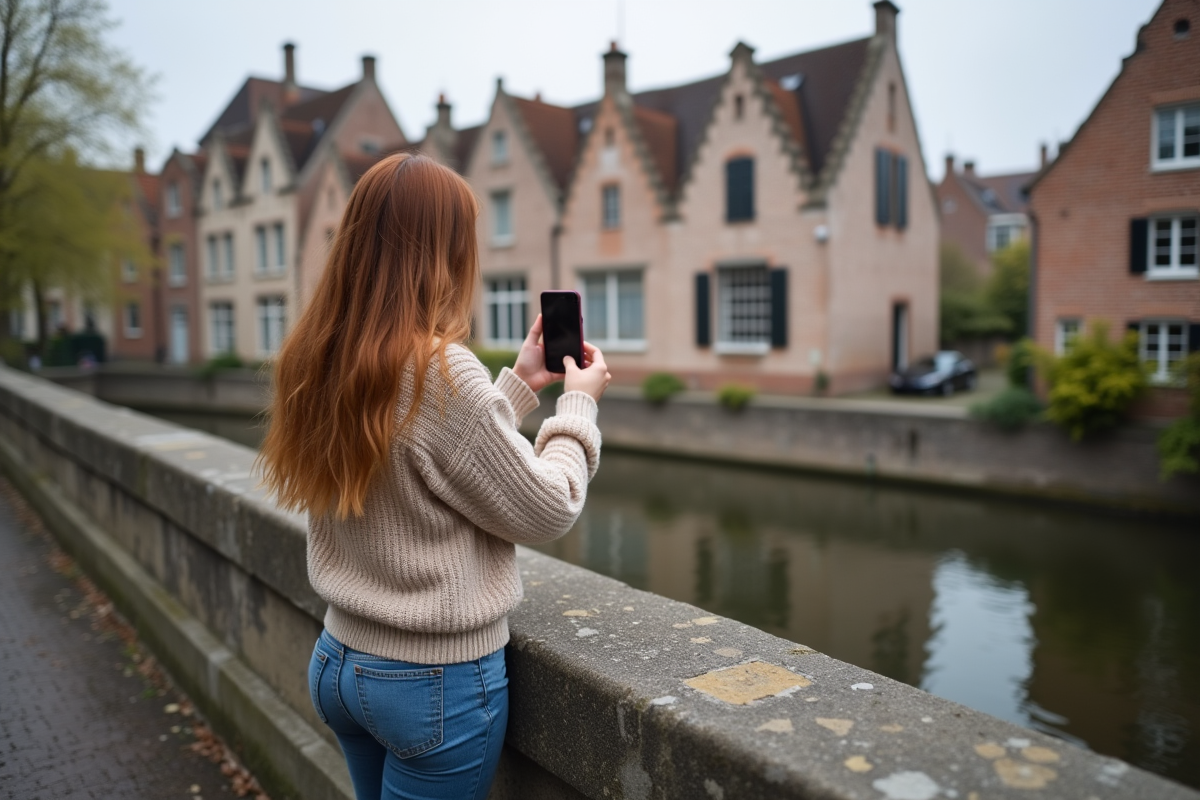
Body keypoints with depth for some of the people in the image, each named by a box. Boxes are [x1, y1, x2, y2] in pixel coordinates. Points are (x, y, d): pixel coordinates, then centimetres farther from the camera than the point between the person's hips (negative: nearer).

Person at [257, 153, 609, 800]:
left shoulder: (316, 363, -2)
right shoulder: (442, 372, -25)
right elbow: (547, 510, -14)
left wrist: (518, 385, 10)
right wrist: (578, 403, -1)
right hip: (438, 681, -7)